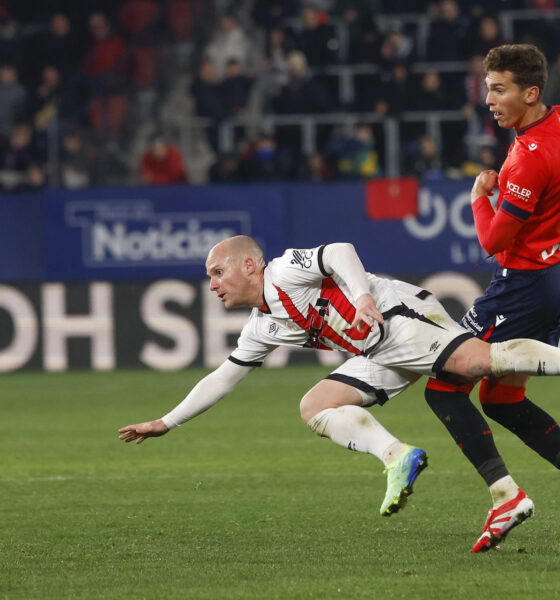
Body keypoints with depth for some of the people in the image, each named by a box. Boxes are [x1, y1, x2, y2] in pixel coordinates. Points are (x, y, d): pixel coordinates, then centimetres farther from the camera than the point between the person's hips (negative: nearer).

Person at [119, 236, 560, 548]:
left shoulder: (284, 272, -4)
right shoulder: (262, 329, 22)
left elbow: (340, 252, -19)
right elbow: (221, 379, 31)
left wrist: (363, 295, -36)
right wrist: (166, 423, 33)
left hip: (400, 316, -9)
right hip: (379, 357, 9)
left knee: (476, 361, -32)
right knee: (314, 407, -5)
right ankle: (399, 460, -21)